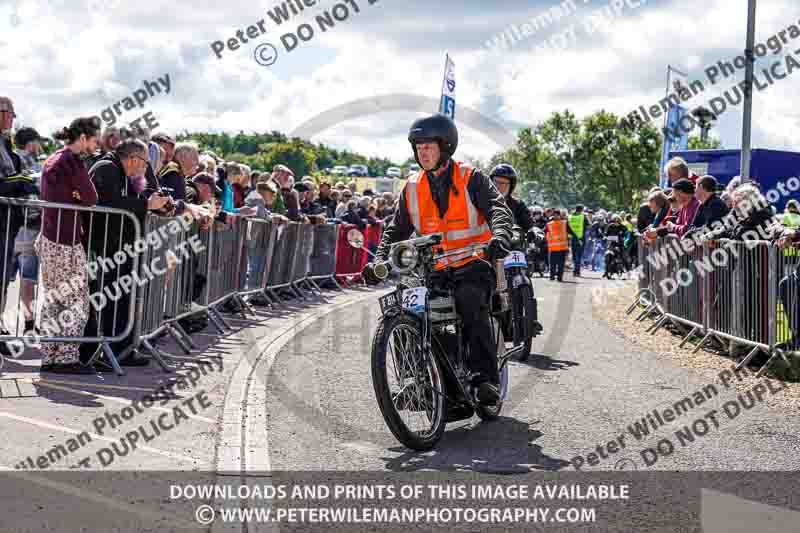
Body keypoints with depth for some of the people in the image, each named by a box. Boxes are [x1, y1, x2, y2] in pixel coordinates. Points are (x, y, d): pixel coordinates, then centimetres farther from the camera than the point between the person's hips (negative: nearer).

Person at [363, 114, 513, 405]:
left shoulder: (471, 178, -1)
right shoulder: (413, 187, 12)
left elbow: (499, 209, -13)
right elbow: (397, 229, 14)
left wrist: (499, 237, -35)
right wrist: (379, 260, -3)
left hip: (472, 263, -4)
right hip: (433, 269, 5)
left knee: (470, 302, -33)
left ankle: (486, 377, -30)